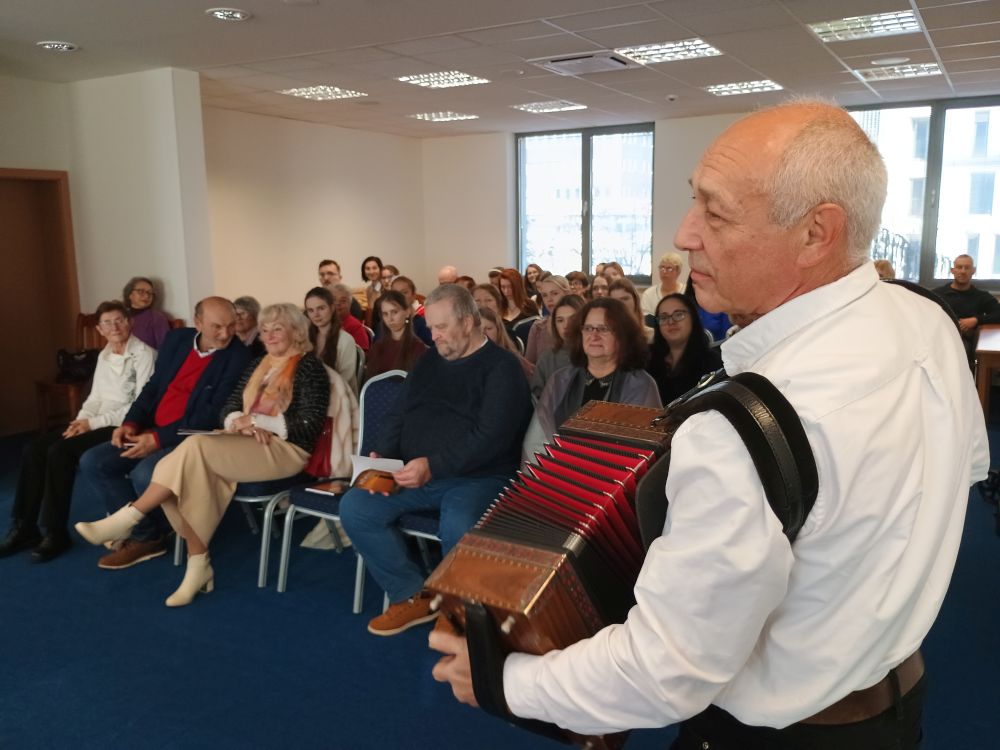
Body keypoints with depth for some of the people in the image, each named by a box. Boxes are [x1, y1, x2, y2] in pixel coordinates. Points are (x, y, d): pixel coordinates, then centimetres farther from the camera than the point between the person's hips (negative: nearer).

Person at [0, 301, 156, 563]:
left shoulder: (144, 354, -9)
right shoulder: (104, 356, 16)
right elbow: (95, 397, 17)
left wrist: (93, 423, -17)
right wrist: (80, 420, -4)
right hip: (97, 422, 8)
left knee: (60, 452, -26)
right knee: (35, 447, -10)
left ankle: (57, 533, -14)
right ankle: (24, 527, -2)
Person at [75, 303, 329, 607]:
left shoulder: (310, 368, -2)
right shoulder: (257, 364, 20)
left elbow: (309, 428, -10)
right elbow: (227, 410, 16)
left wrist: (258, 420, -13)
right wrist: (240, 422, -8)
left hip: (285, 449, -7)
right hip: (244, 445, 7)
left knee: (196, 446, -28)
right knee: (189, 474, -23)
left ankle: (126, 518, -19)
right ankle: (198, 565, -19)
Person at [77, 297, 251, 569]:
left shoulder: (238, 356, -14)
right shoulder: (176, 339, 6)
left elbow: (214, 415, -18)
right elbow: (152, 387, 13)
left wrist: (159, 439, -20)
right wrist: (131, 423, -4)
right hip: (149, 433, 7)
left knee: (145, 474, -30)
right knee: (91, 462, -5)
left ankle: (146, 537, 1)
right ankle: (146, 532, 2)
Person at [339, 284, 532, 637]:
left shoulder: (501, 367, -5)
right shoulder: (429, 359, 16)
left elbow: (491, 438, -17)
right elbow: (398, 416, 17)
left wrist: (434, 466, -26)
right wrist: (382, 458, -2)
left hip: (476, 478, -6)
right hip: (415, 475, 7)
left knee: (457, 528, -36)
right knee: (354, 508, -14)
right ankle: (413, 596, -1)